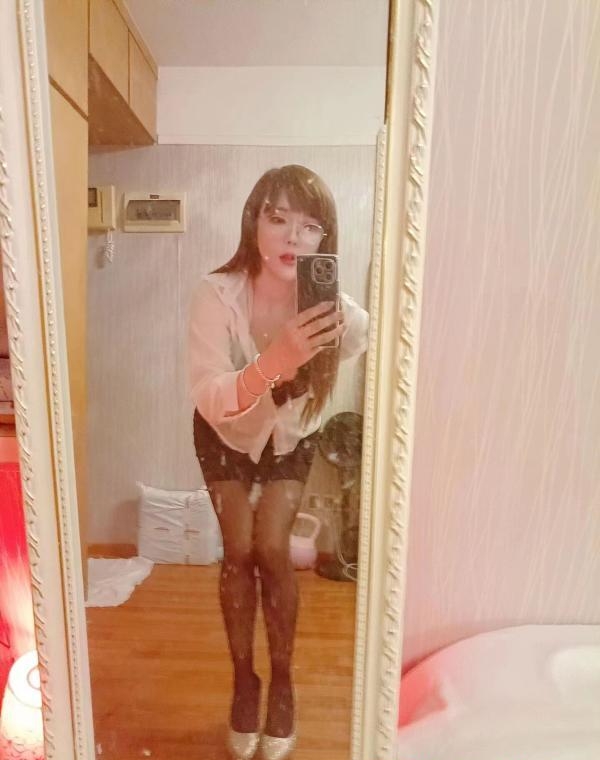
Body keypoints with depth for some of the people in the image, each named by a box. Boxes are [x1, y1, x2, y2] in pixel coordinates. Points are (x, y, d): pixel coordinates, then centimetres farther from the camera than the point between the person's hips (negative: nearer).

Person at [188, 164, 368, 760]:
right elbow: (208, 399, -42)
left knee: (272, 549, -6)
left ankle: (282, 680, 20)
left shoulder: (335, 309, -29)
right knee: (239, 550, -4)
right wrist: (273, 362, -57)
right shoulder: (217, 294, -32)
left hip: (291, 433, 1)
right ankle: (243, 678, 23)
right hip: (225, 432, 0)